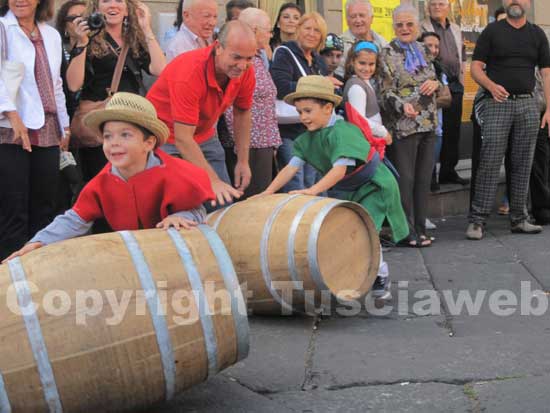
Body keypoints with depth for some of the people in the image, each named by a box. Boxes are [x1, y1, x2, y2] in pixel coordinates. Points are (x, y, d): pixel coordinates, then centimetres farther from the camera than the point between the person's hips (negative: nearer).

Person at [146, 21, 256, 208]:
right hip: (167, 138, -6)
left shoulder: (246, 72, -14)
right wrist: (213, 181, -37)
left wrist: (243, 161, 4)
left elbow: (242, 113, 6)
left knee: (224, 203, 1)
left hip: (205, 135, 6)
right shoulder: (190, 72, -33)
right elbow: (183, 138, -33)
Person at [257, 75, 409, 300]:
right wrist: (268, 192, -16)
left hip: (372, 186, -8)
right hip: (342, 191, 8)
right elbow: (291, 167, -6)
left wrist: (313, 190, -45)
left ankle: (380, 277, 2)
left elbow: (340, 169, -37)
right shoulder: (307, 139, -2)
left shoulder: (342, 131, -27)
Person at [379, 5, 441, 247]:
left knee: (423, 179, 8)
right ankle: (407, 232, 1)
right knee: (405, 179, -5)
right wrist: (402, 105, -28)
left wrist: (435, 83, -1)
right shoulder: (388, 55, -4)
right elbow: (386, 92, -9)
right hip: (402, 126, -6)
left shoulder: (422, 51, 14)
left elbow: (434, 77, 23)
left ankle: (420, 229, 16)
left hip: (427, 124, 6)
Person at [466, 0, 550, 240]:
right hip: (497, 104, -3)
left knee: (523, 164, 5)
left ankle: (518, 219, 13)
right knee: (489, 163, -7)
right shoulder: (492, 31, 5)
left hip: (528, 105, 3)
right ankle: (477, 220, -5)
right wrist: (491, 85, -19)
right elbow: (476, 67, 1)